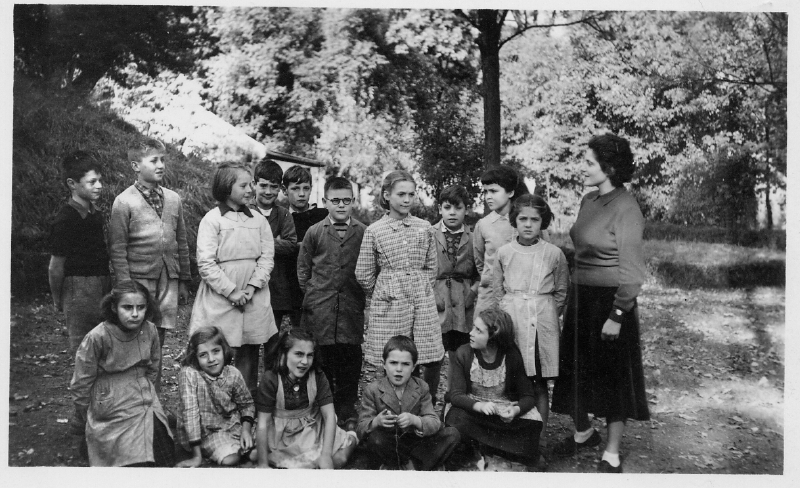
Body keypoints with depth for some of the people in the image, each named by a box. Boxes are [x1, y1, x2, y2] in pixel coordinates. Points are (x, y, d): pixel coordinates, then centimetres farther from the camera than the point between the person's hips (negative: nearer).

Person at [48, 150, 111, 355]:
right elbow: (56, 267, -9)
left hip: (102, 286, 7)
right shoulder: (65, 219, -14)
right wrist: (57, 300, 1)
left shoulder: (96, 214, 8)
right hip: (80, 289, -7)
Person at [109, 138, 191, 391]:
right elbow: (117, 248, -5)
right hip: (139, 277, -4)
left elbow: (182, 243, 15)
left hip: (169, 279, 4)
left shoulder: (173, 199, 11)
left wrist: (184, 280, 13)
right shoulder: (124, 201, -3)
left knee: (158, 339, 9)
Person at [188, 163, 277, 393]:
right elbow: (206, 264, -9)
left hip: (253, 299, 4)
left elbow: (267, 257, 4)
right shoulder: (212, 220, -3)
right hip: (220, 298, -4)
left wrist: (252, 286, -9)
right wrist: (231, 291, -13)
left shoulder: (258, 220, 9)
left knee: (249, 353, 7)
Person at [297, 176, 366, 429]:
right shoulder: (314, 232, 5)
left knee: (349, 367, 4)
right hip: (319, 313, 0)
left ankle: (347, 415, 18)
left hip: (352, 313, 0)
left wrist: (363, 297, 3)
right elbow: (303, 269, 12)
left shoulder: (364, 233, 3)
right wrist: (312, 295, 6)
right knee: (320, 364, 5)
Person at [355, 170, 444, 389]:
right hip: (389, 305, -2)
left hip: (423, 301, 2)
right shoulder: (374, 231, -1)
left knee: (432, 361, 0)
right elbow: (364, 275, 4)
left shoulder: (424, 227, 6)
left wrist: (421, 289, 9)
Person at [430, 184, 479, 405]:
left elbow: (481, 274, 11)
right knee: (433, 363, 0)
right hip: (435, 306, -1)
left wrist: (472, 293, -4)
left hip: (464, 310, 2)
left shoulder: (473, 238, 6)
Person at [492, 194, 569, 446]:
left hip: (543, 321, 0)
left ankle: (539, 438, 14)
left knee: (540, 385, 4)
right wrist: (506, 316, 5)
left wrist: (547, 316, 6)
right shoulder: (504, 253, 3)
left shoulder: (553, 254, 0)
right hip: (511, 319, 1)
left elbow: (561, 292, 9)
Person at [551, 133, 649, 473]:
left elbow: (632, 272, -18)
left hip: (610, 301, -7)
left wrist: (617, 316, -19)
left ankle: (612, 455, 20)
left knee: (612, 375, 5)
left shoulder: (626, 209, -16)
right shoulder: (588, 201, 6)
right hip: (580, 298, 8)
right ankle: (583, 432, 39)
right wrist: (572, 296, 13)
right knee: (576, 369, 17)